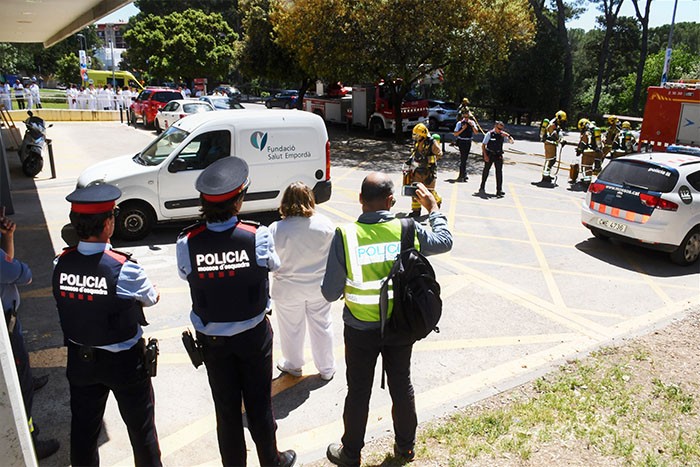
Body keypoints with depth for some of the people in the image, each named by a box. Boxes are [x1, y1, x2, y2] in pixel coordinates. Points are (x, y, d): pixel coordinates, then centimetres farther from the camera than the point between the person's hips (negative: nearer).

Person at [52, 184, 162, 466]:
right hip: (124, 362, -4)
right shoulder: (124, 268, -26)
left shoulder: (60, 264, -12)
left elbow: (75, 301, 3)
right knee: (140, 428, 17)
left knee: (83, 429, 23)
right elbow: (152, 299, -7)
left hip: (79, 360, 5)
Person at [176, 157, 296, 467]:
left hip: (211, 338, 1)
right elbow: (273, 265, -2)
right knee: (259, 404, 17)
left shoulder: (187, 243, -19)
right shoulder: (257, 236, -22)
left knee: (226, 408, 18)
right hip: (253, 334, -1)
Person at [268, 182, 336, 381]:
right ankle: (327, 368, 35)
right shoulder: (325, 224, -15)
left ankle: (293, 365, 42)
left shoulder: (276, 230, -22)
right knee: (322, 326, 19)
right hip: (319, 287, 2)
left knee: (292, 329, 20)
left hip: (288, 289, -2)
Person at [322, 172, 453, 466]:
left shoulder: (345, 236, -21)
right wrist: (433, 207, 21)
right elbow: (445, 241, 7)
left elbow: (330, 293, -16)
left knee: (358, 392, 16)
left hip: (360, 331, -2)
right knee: (402, 386, 22)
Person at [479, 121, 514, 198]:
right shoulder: (489, 134, -9)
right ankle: (482, 188, 28)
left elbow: (511, 142, 2)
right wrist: (485, 155, -14)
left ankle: (499, 190, 3)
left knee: (499, 172, -2)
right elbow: (483, 145, -8)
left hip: (498, 155, 2)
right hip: (489, 154, -2)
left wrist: (508, 136, -17)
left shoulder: (502, 135, 1)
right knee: (486, 170, 11)